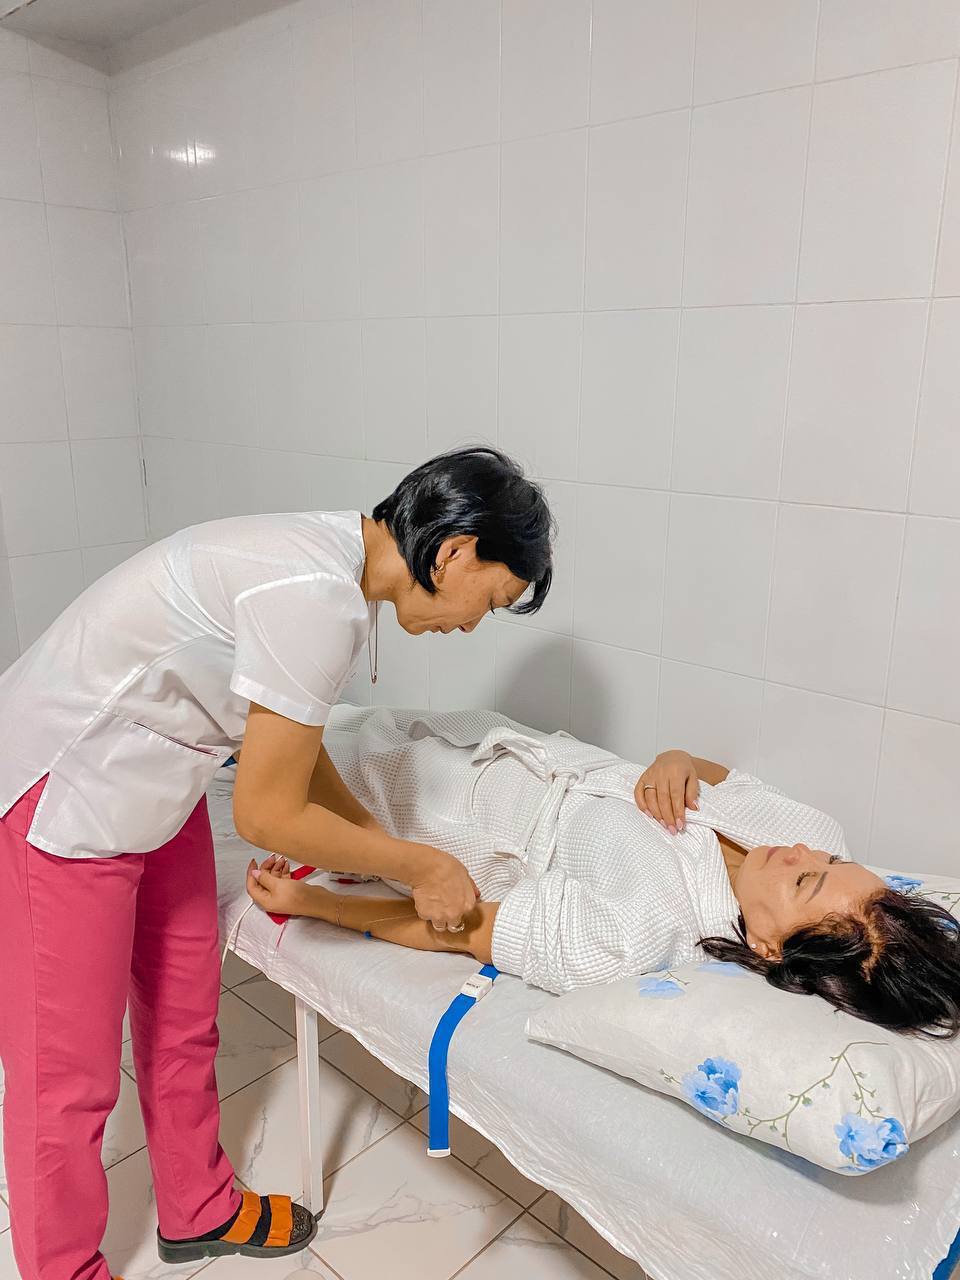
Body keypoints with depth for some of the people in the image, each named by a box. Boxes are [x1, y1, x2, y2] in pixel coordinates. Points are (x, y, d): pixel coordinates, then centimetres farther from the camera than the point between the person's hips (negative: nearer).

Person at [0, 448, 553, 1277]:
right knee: (69, 1075, 7)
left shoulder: (335, 557, -2)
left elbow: (285, 738, 8)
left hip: (153, 787, 9)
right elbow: (268, 814, -24)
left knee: (183, 1021, 20)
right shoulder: (318, 599, -31)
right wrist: (417, 866, -11)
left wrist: (382, 842, 6)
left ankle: (200, 1213, 41)